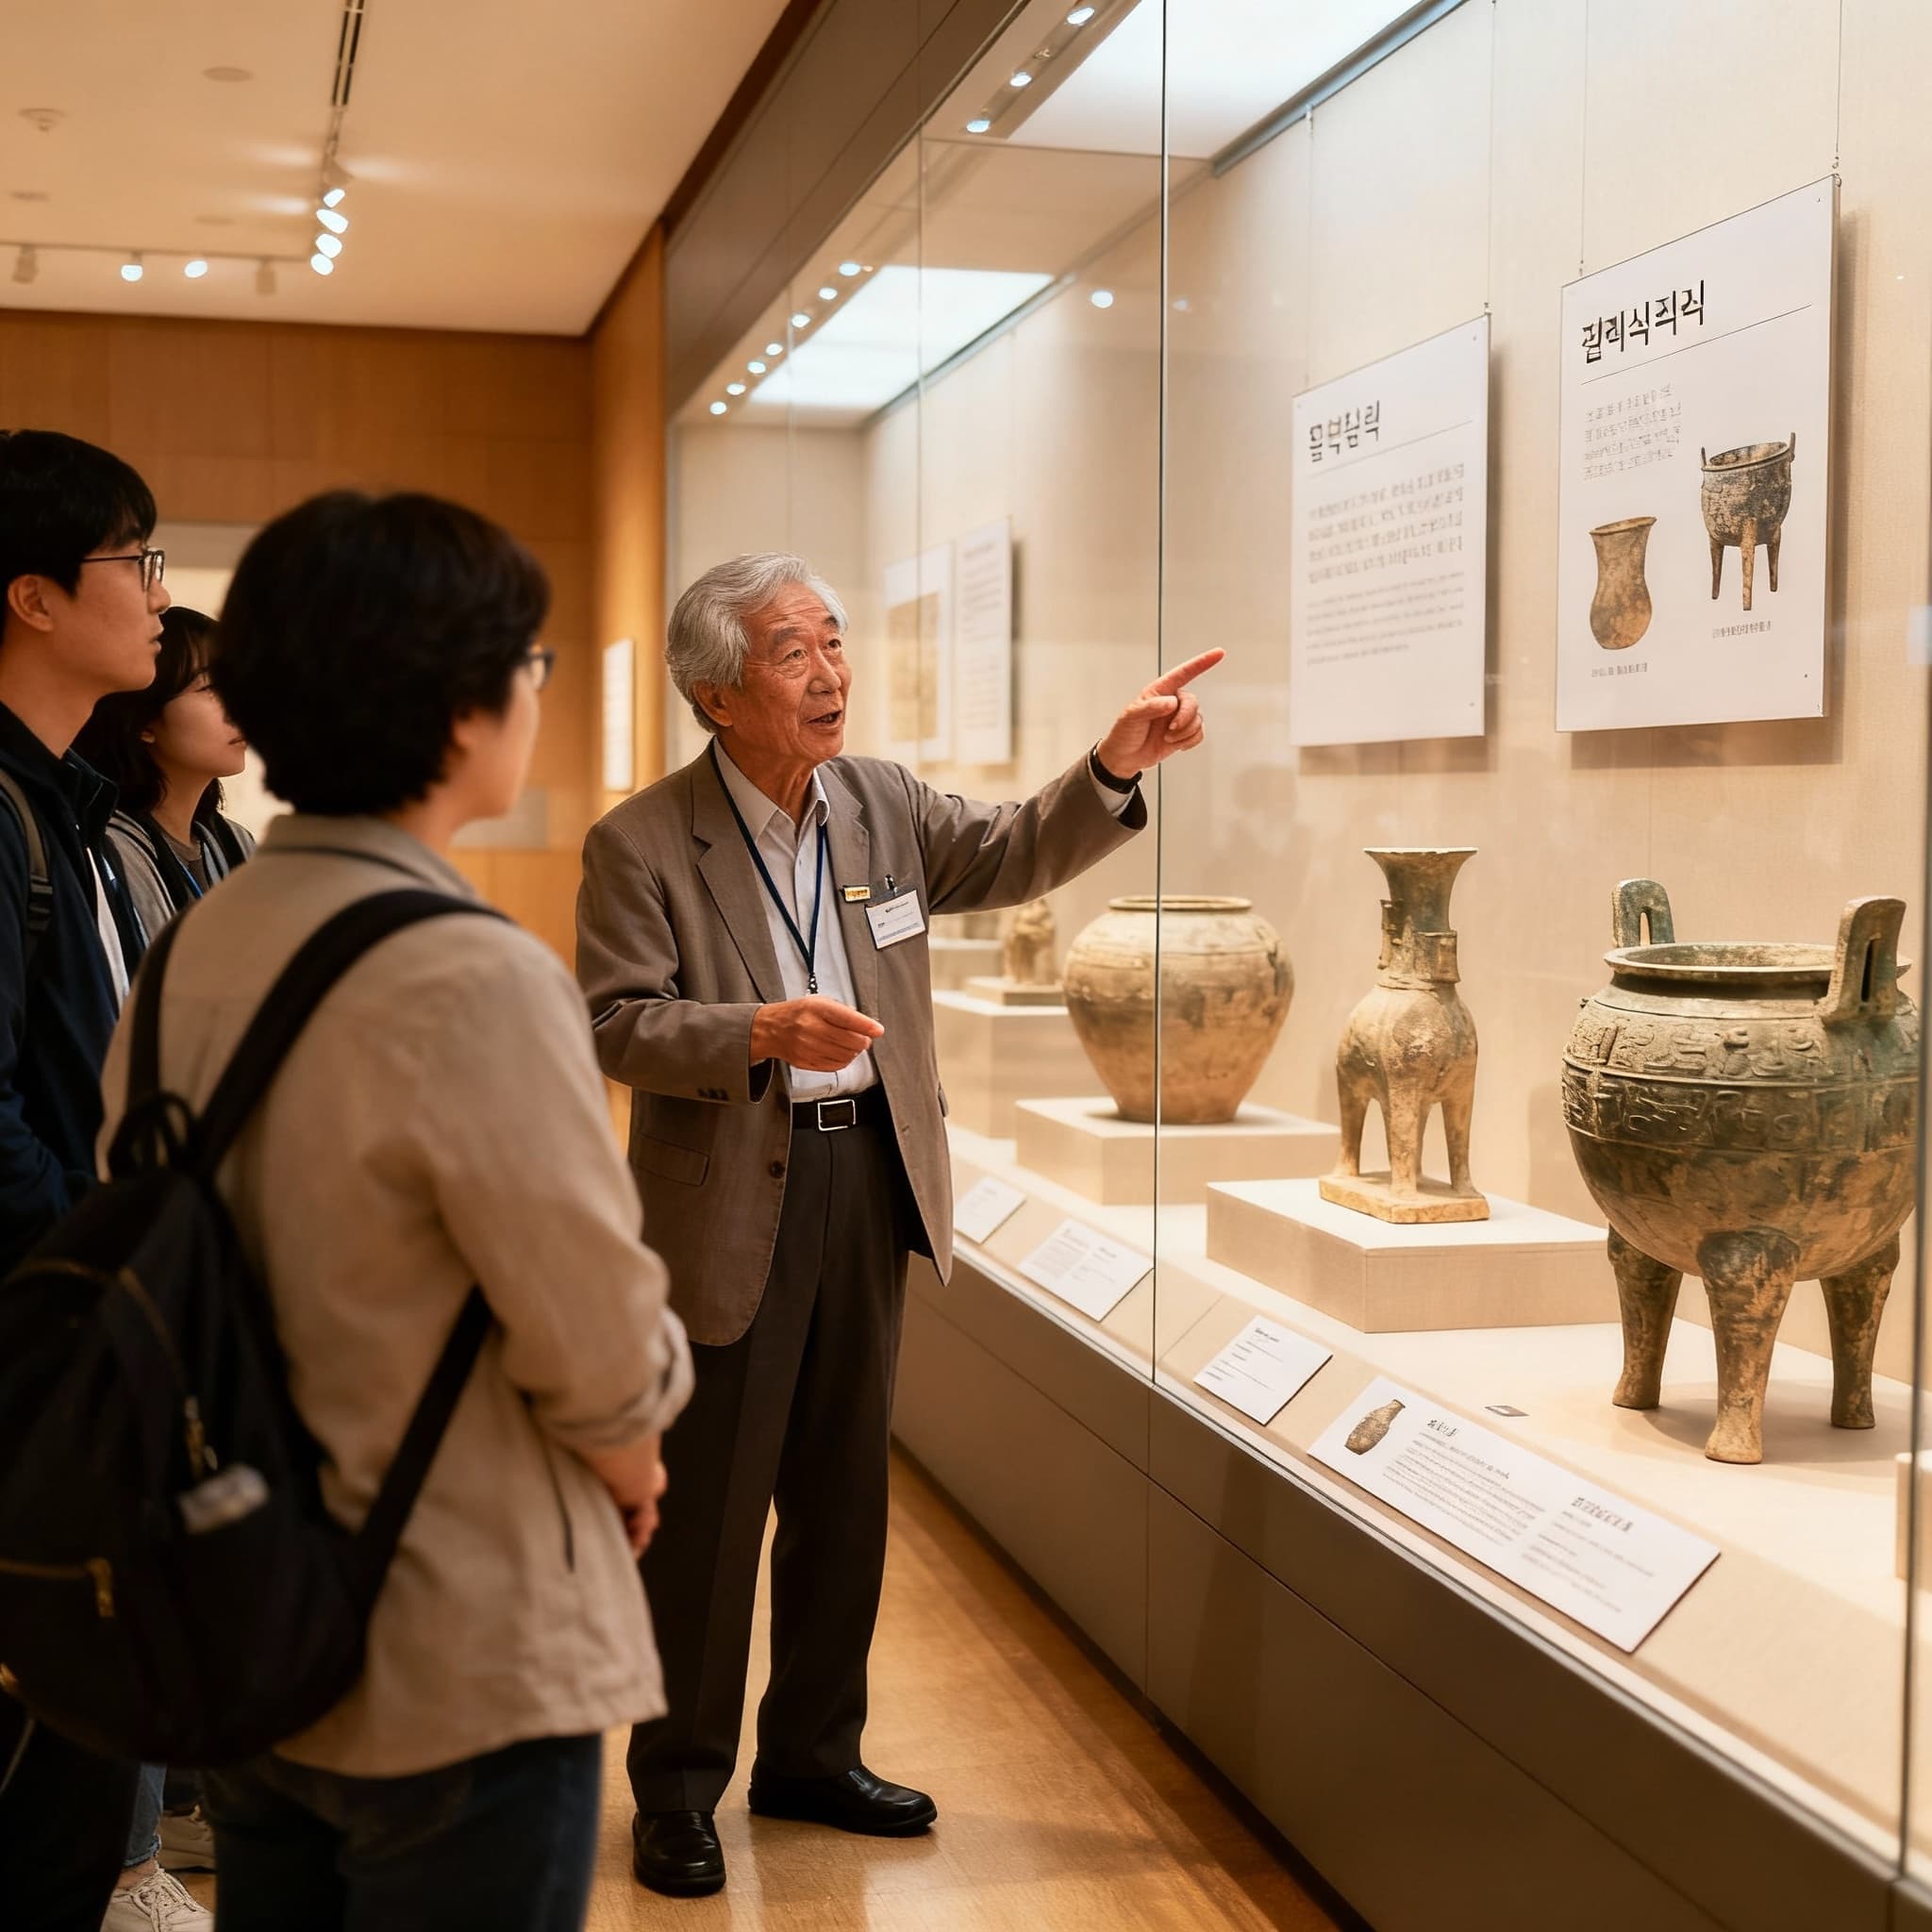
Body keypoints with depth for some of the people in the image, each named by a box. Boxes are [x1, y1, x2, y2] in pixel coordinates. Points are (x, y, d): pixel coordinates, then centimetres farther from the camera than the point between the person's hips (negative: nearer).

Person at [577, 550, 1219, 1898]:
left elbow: (1016, 856, 8)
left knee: (843, 1495, 16)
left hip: (869, 1180, 6)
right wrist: (762, 1033, -30)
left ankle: (814, 1756, 32)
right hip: (729, 1205, -6)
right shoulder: (642, 843, -11)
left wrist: (1118, 764, -8)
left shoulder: (883, 805, 5)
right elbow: (616, 1025, -15)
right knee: (708, 1510, 4)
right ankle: (678, 1789, 20)